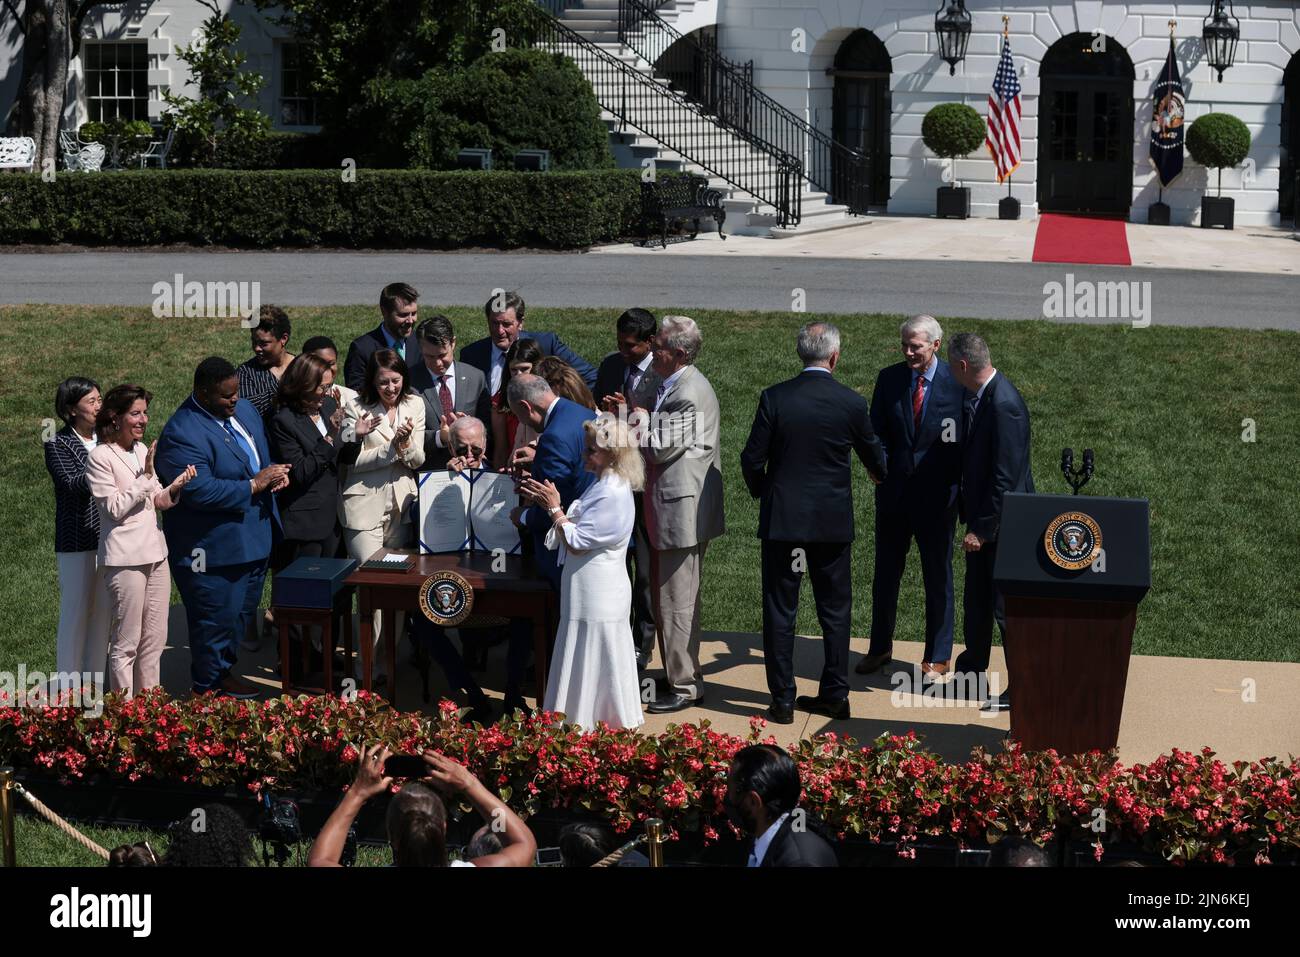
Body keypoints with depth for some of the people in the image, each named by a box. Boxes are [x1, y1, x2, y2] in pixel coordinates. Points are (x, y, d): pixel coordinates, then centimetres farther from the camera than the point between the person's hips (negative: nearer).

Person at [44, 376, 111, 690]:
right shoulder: (57, 444, -6)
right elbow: (73, 485, -18)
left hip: (108, 539, 5)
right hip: (76, 543, -5)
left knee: (103, 611, 9)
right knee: (75, 611, 0)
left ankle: (95, 677, 19)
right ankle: (68, 685, 7)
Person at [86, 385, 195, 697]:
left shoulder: (141, 450, 12)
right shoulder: (101, 457, -11)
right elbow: (115, 508, -15)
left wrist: (175, 487, -5)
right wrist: (146, 475, -18)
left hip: (154, 553, 8)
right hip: (125, 558, -8)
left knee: (155, 639, 11)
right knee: (127, 643, -3)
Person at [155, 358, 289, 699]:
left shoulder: (244, 409, 4)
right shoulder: (182, 434, -24)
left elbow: (262, 451, 20)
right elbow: (199, 491, -30)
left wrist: (274, 474, -3)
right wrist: (253, 485, -25)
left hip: (253, 538, 9)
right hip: (211, 548, -9)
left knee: (243, 612, 21)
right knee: (216, 617, 5)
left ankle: (222, 668, 39)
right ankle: (211, 686, 22)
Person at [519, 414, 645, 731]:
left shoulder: (612, 495, -22)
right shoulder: (603, 484, 10)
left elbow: (577, 542, -21)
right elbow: (579, 529, 14)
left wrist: (555, 509, -10)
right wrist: (547, 503, 6)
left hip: (598, 597, -10)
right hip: (589, 593, 10)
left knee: (592, 663, 0)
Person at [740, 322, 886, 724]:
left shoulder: (774, 398, -10)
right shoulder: (853, 403, -6)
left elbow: (752, 459, -7)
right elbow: (873, 455, 10)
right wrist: (883, 476, 34)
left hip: (782, 520, -1)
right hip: (833, 522, 1)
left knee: (780, 611, 6)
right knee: (835, 611, 13)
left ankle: (782, 700, 8)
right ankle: (834, 694, 17)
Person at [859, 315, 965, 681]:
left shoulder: (957, 383, -8)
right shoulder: (889, 379, 0)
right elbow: (876, 430, 5)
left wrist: (959, 486, -10)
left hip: (937, 494, -3)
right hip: (894, 490, 3)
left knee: (938, 576, 8)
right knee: (885, 572, 13)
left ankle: (937, 656, 19)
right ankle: (880, 648, 28)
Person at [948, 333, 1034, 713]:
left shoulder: (1004, 405, -25)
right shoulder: (977, 397, 5)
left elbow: (1006, 477, -25)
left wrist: (982, 528, -21)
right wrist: (970, 518, 14)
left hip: (1003, 524, -9)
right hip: (981, 516, 9)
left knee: (1007, 608, 0)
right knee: (976, 600, 21)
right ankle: (972, 672, 35)